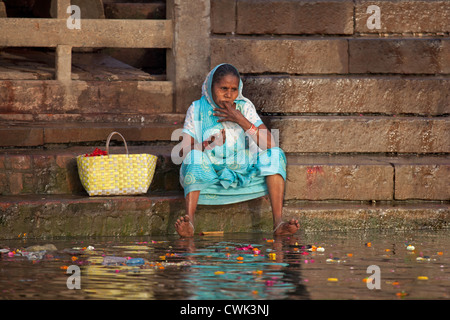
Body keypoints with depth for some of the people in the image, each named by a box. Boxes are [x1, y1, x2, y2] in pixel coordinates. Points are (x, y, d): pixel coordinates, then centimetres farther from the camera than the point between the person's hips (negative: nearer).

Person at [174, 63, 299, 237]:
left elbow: (268, 144, -9)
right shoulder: (197, 109, 0)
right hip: (209, 177, -2)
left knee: (276, 154, -19)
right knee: (194, 157, -31)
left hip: (245, 176, 2)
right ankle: (189, 221, -45)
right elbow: (183, 152, -9)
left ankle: (278, 222, -33)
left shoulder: (245, 107, 3)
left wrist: (240, 120, -14)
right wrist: (207, 144, -29)